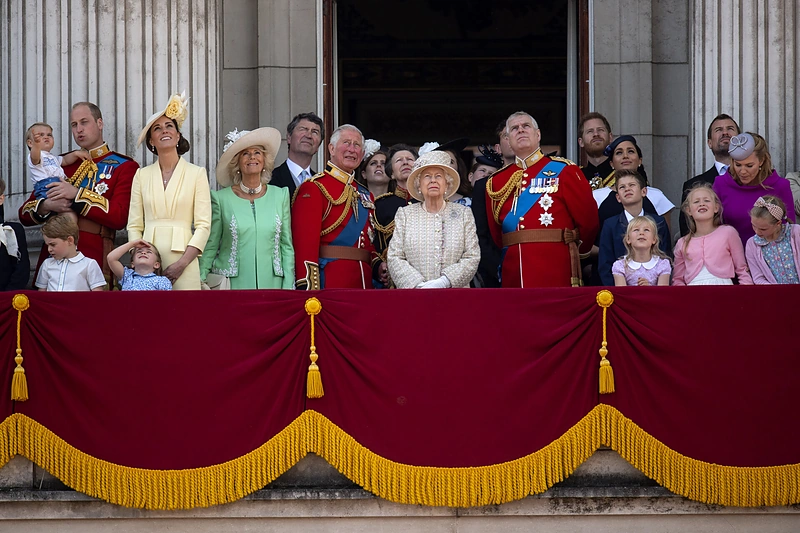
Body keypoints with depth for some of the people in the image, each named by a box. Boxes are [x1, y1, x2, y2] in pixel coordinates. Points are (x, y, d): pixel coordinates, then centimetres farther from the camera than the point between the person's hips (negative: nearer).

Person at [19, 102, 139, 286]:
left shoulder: (124, 166, 4)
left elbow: (120, 217, -10)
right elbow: (25, 214, 15)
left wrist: (77, 194, -13)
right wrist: (47, 206, -7)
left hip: (94, 261, -4)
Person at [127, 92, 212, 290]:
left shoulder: (196, 174, 5)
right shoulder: (142, 175, 12)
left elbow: (203, 225, 0)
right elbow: (134, 225, 10)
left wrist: (182, 263, -11)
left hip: (182, 261, -2)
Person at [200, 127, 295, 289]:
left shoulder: (280, 196, 9)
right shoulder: (221, 198, 2)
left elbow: (287, 246, 10)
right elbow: (210, 247, 6)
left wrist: (288, 287, 2)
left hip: (271, 283, 2)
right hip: (232, 285, -2)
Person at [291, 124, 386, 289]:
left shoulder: (365, 195, 19)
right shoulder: (313, 189, -4)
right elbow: (305, 244, -13)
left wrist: (378, 266, 6)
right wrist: (309, 290, -22)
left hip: (364, 284, 7)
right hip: (329, 284, -7)